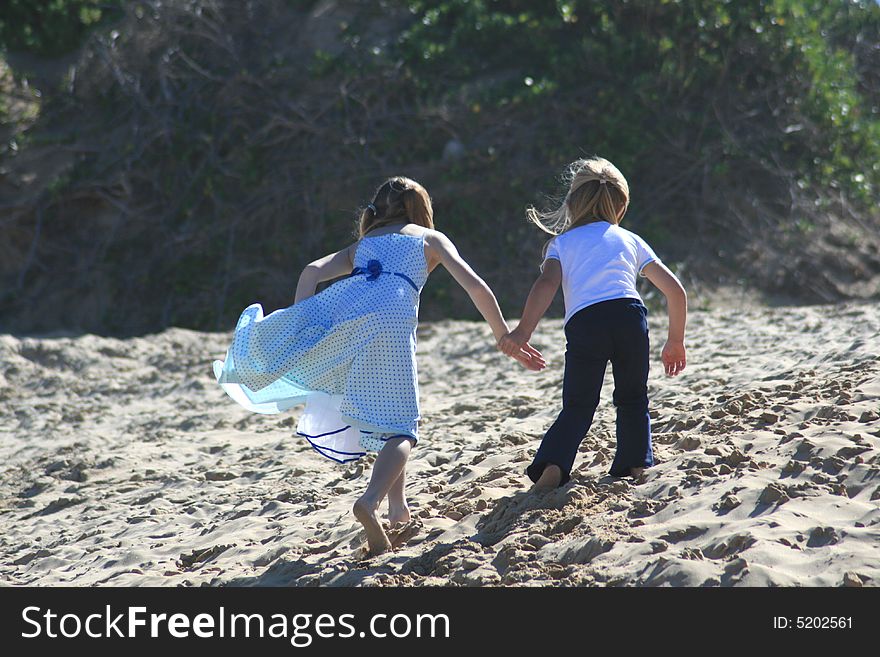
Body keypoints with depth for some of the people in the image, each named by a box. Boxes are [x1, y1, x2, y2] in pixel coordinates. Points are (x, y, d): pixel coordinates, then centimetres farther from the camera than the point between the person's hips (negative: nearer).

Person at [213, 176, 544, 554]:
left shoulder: (362, 244, 37)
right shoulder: (431, 238, 31)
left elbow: (312, 272, 19)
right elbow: (476, 288, 19)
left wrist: (296, 330, 14)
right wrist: (508, 341, 24)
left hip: (340, 304, 2)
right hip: (392, 314, -2)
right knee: (398, 428, -2)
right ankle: (371, 501, -25)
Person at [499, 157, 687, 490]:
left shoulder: (561, 243, 23)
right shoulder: (630, 240, 27)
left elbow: (547, 284, 2)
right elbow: (675, 290, 23)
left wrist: (523, 331, -7)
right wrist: (675, 341, 34)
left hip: (583, 323, -1)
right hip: (629, 314, 1)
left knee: (578, 407, 9)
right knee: (632, 399, 22)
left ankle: (551, 467, -11)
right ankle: (635, 464, 12)